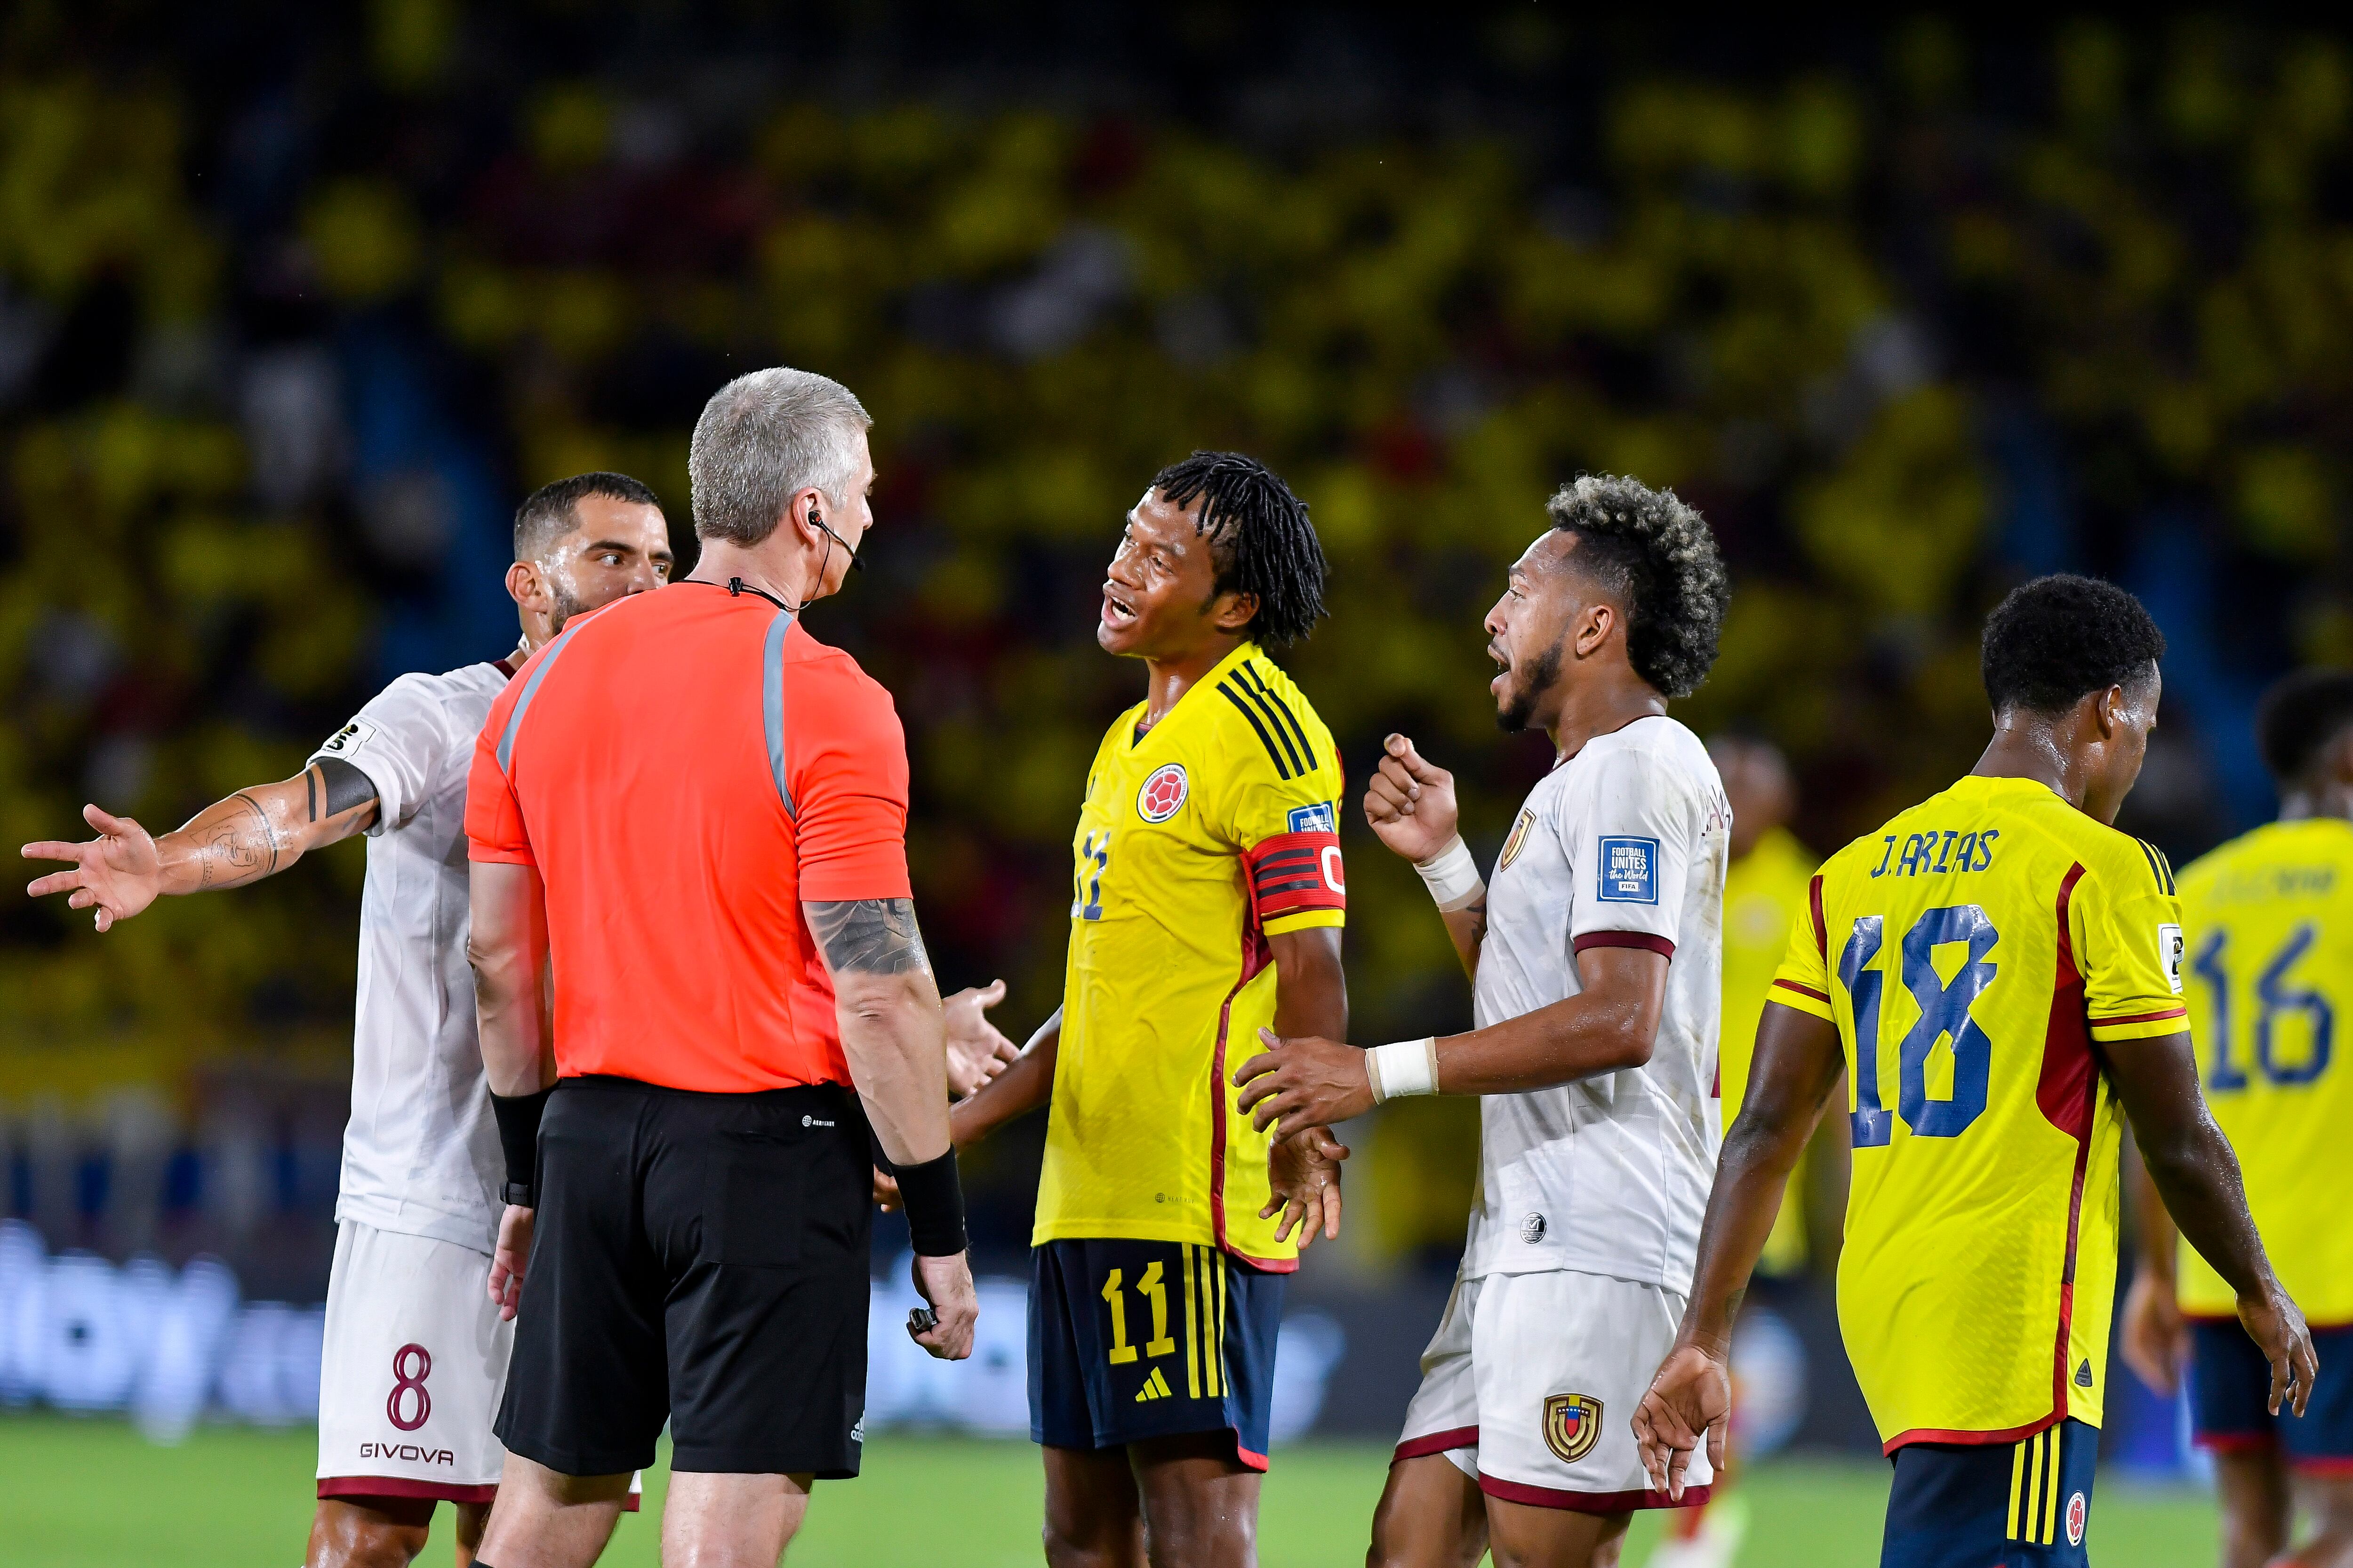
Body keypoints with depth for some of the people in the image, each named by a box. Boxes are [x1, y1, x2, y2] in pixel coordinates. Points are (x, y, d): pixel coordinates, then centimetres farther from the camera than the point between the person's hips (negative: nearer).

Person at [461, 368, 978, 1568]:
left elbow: (500, 958, 13)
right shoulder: (825, 700, -11)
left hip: (591, 1133, 6)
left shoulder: (552, 676, 8)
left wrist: (529, 1175, 22)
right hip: (768, 1143, -6)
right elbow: (877, 988, -14)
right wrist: (940, 1232, -8)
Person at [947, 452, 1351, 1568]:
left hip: (1196, 1194, -10)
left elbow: (1309, 965, -14)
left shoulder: (1261, 728, -8)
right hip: (1085, 1195, 10)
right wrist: (955, 1125, 23)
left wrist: (1302, 1141, -21)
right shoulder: (1127, 743, 21)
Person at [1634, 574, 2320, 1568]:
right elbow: (2179, 1144, -5)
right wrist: (2261, 1297, 11)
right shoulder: (2100, 871, -6)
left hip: (1881, 1304, 8)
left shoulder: (1852, 876, 13)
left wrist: (1703, 1340, 9)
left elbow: (1767, 1131, 9)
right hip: (2011, 1330, -8)